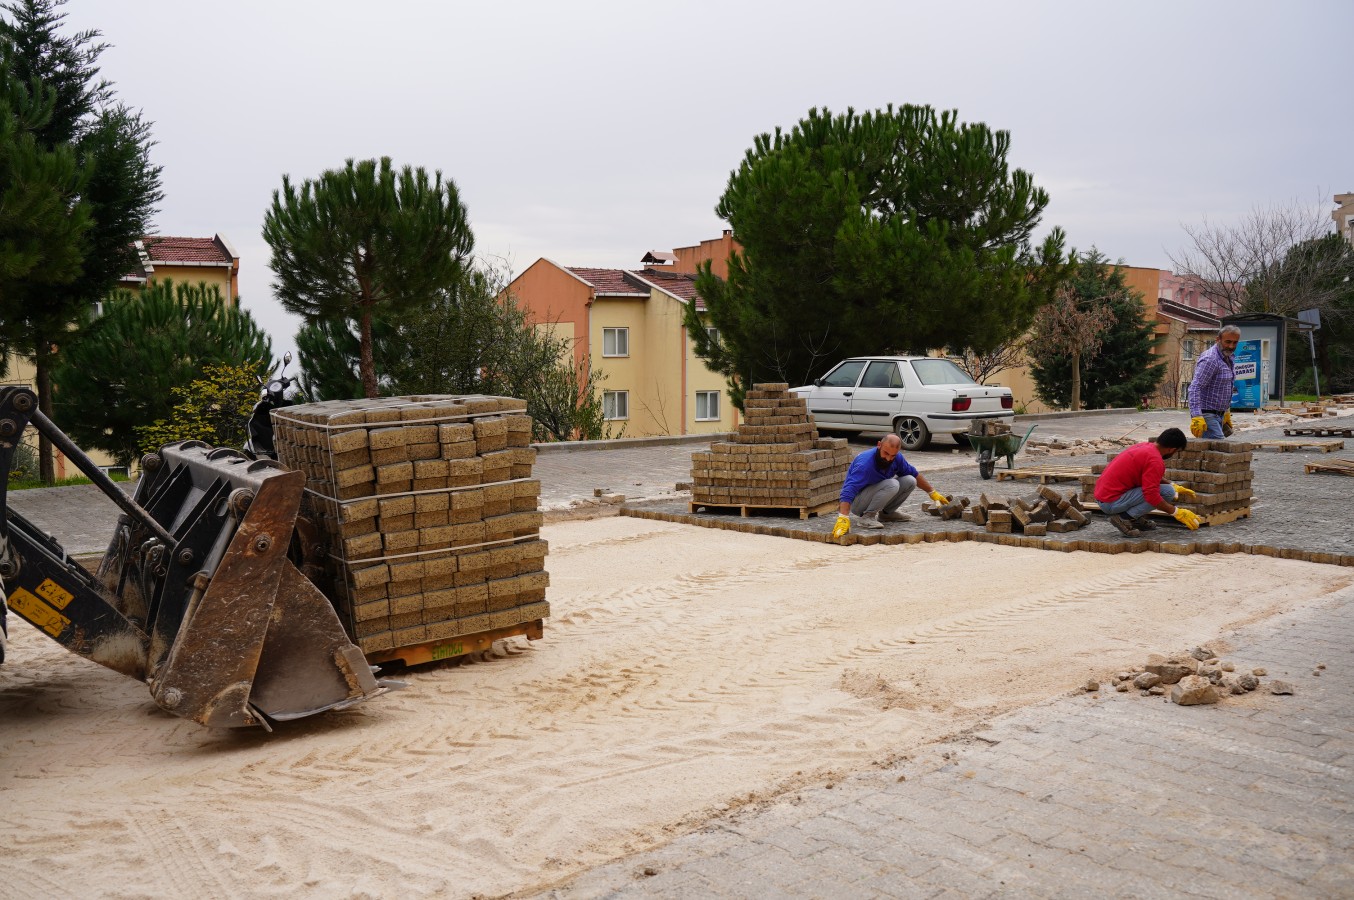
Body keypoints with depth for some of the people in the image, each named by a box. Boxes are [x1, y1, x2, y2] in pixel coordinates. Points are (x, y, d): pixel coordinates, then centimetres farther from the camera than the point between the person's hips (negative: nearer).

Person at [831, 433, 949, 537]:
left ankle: (886, 513, 7)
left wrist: (933, 492, 14)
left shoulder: (897, 458, -8)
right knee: (892, 485, -30)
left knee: (910, 481, -7)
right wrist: (843, 519, -52)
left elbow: (915, 474, 11)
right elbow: (848, 490, -41)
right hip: (856, 502, -8)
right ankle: (866, 516, -20)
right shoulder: (865, 463, -31)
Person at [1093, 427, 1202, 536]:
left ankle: (1136, 519, 10)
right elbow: (1152, 496, -23)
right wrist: (1176, 512, -10)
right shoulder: (1155, 460, -18)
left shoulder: (1144, 446, 11)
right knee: (1167, 491, -12)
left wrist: (1174, 487, 32)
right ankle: (1125, 518, -11)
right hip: (1112, 502, -10)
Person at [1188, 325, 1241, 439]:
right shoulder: (1210, 359, -17)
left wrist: (1226, 412, 26)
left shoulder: (1227, 359, 14)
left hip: (1218, 415, 10)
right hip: (1207, 416, -10)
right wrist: (1196, 417, -34)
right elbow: (1195, 388, -26)